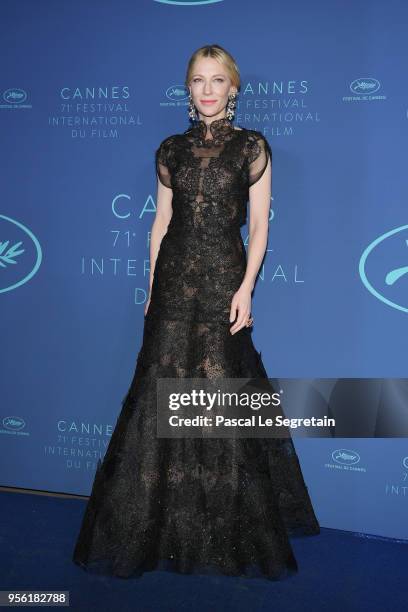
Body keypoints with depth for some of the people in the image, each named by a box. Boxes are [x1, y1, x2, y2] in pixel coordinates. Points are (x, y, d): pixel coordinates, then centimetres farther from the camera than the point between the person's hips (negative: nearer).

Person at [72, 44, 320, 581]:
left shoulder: (252, 147, 1)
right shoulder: (171, 149, 10)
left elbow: (259, 225, -2)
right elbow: (161, 221, 12)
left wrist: (245, 288, -11)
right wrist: (153, 285, 7)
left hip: (224, 279, -3)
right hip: (175, 279, 3)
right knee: (162, 393, 3)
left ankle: (226, 530, 19)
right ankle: (162, 525, 19)